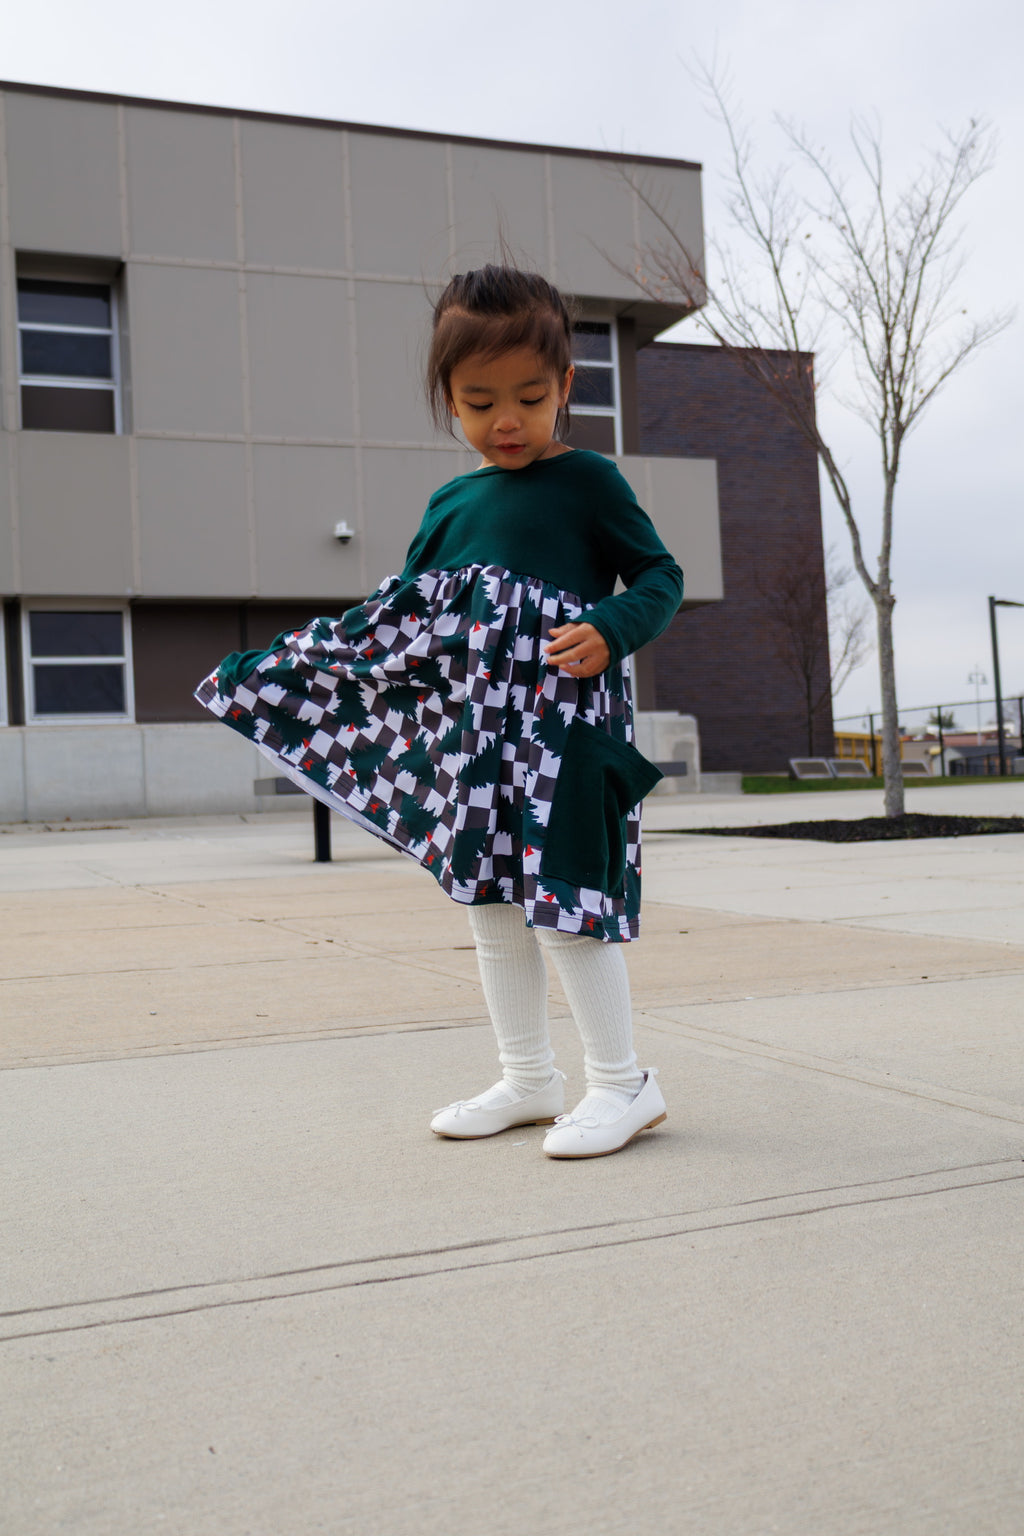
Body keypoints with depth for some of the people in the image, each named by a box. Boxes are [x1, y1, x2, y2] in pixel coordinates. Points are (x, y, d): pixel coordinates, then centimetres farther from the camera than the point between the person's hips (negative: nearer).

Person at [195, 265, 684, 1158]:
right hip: (475, 731, 7)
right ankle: (528, 1079, 25)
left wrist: (610, 630, -22)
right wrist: (300, 674, 13)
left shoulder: (587, 481, -3)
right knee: (489, 898, 12)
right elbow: (404, 612, 19)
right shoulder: (451, 504, 13)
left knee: (559, 895, -9)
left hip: (562, 721, -7)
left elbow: (661, 575, -2)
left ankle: (622, 1081, 6)